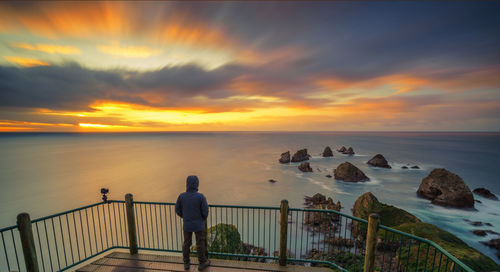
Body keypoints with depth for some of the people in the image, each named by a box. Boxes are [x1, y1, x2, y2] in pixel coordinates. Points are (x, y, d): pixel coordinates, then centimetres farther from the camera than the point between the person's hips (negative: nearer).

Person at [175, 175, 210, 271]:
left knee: (187, 243, 24)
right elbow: (205, 211, -18)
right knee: (200, 244, 17)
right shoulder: (200, 196, -25)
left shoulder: (181, 196, -16)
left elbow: (177, 210, -2)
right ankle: (202, 263, 35)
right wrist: (204, 218, 6)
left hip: (186, 224, 3)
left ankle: (186, 263, 40)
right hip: (199, 224, -3)